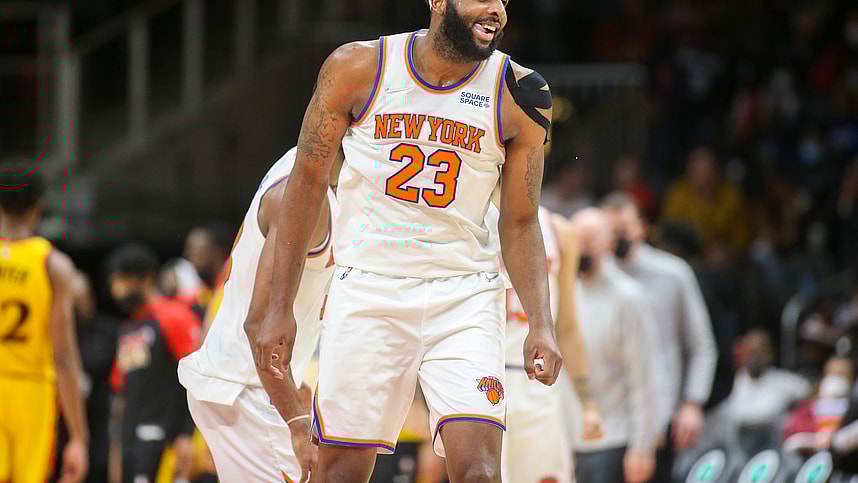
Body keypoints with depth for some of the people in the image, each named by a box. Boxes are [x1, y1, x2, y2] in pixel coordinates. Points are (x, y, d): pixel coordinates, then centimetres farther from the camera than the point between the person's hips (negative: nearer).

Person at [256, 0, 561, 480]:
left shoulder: (519, 95, -1)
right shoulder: (359, 68, -4)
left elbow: (520, 225, 5)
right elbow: (308, 182, 4)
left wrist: (541, 325, -8)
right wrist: (281, 309, 2)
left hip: (465, 296, 0)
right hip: (367, 292, 0)